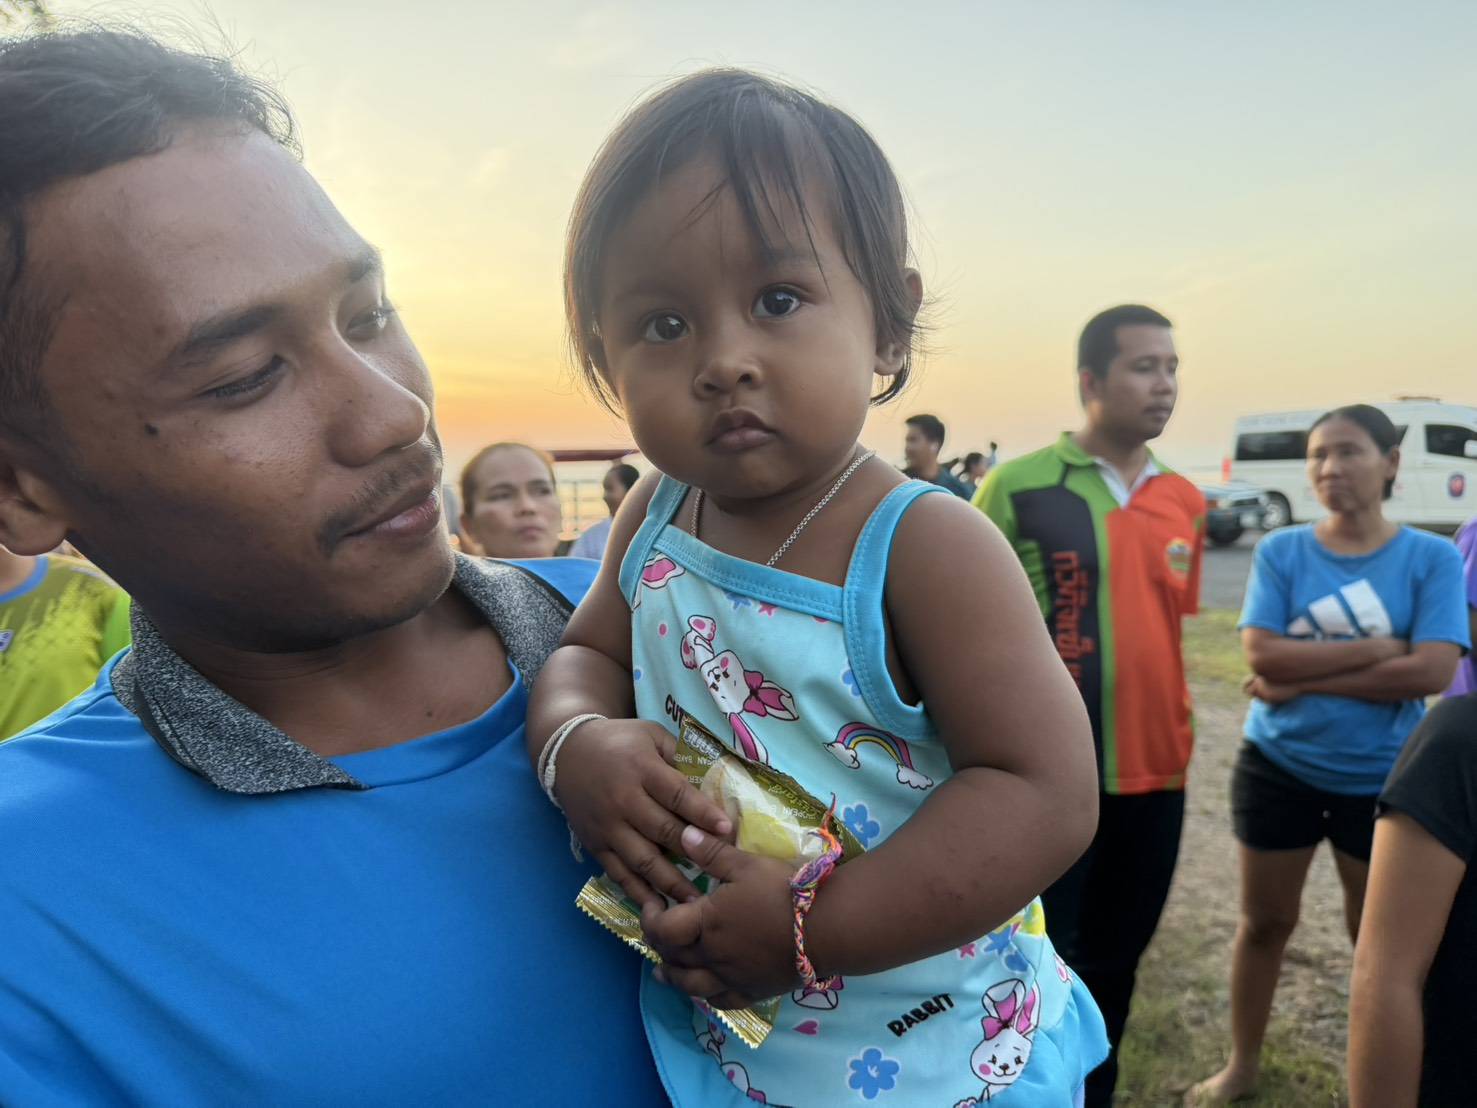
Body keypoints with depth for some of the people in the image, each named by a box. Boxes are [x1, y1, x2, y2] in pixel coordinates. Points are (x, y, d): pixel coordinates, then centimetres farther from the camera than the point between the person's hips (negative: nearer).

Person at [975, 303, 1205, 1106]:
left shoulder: (1185, 504, 5)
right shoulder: (1018, 487, -11)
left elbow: (1170, 625, 15)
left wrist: (1174, 732, 13)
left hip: (1155, 771, 6)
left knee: (1115, 958, 21)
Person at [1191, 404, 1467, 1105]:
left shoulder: (1432, 558, -7)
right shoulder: (1280, 552, -7)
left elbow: (1431, 673, -18)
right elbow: (1262, 657, -17)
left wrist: (1304, 678, -19)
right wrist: (1380, 648, -19)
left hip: (1381, 778, 0)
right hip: (1277, 767, 1)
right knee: (1264, 921, 15)